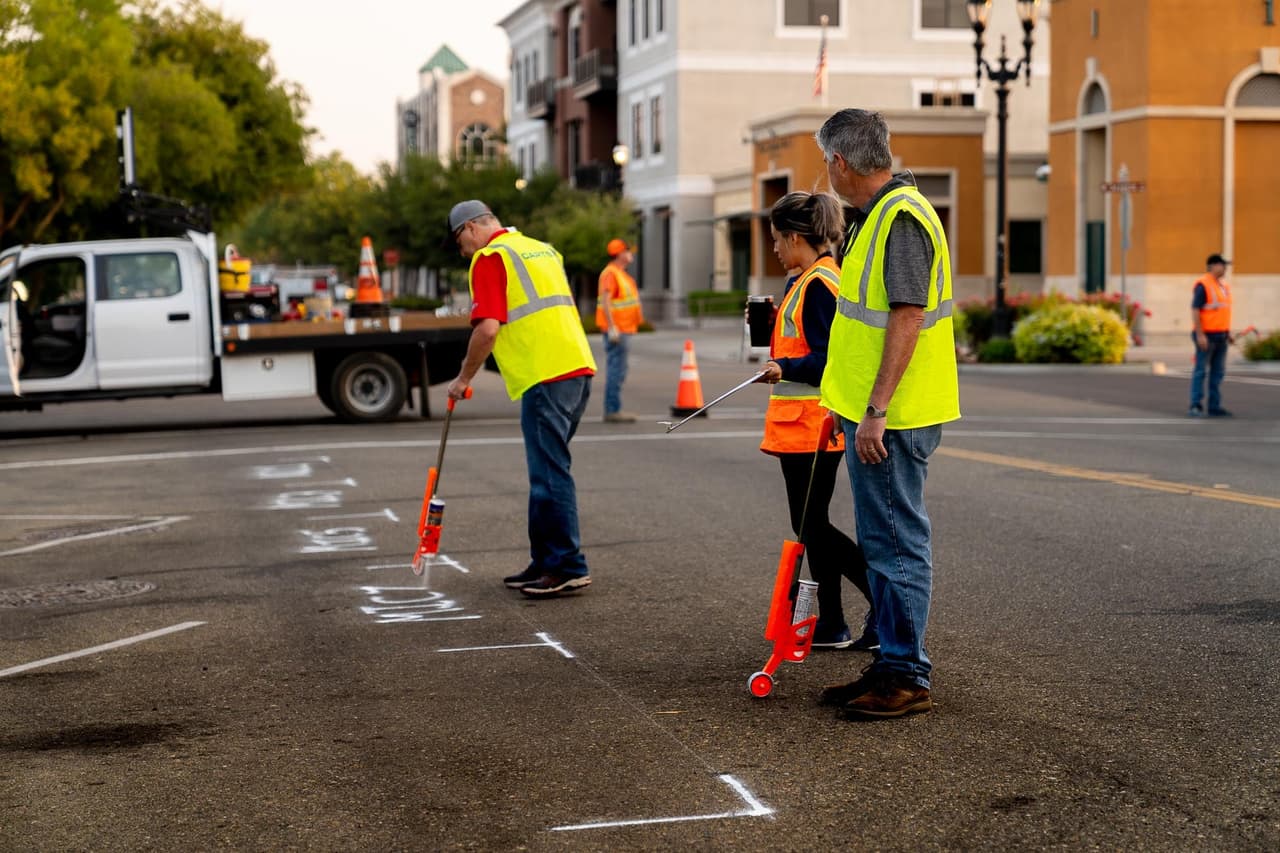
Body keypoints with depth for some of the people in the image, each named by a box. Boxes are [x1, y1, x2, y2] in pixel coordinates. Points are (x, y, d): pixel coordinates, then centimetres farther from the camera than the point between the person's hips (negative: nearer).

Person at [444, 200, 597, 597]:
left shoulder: (489, 257, -4)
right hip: (578, 367, 9)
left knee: (551, 473, -5)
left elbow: (488, 328, -13)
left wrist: (464, 378, -1)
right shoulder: (542, 249, 22)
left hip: (545, 377, -9)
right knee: (546, 470, 15)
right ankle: (545, 561, 19)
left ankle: (568, 567, -4)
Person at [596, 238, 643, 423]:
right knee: (616, 369, -11)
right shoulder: (610, 273, -14)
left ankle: (614, 409, 17)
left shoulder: (620, 273, 18)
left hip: (622, 329, 11)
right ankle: (612, 411, -11)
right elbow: (605, 301, -22)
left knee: (619, 371, 13)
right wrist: (612, 328, -28)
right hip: (616, 330, -11)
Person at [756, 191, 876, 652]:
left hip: (811, 427, -11)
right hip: (804, 427, 11)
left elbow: (829, 359, -22)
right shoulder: (814, 280, 15)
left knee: (812, 528, -5)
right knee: (813, 527, 14)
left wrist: (785, 368, -34)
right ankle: (830, 626, 19)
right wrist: (776, 322, 16)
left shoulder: (818, 284, -16)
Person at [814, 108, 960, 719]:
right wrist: (850, 402, 25)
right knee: (883, 542, 15)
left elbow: (908, 316, -23)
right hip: (873, 413, 11)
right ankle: (890, 664, 23)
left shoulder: (902, 217, -16)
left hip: (892, 418, -11)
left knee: (896, 543, -5)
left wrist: (876, 409, -25)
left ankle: (907, 679, 1)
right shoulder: (877, 215, 16)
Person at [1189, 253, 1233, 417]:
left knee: (1218, 372, 8)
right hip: (1206, 336, -8)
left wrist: (1228, 332, 15)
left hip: (1220, 336, 8)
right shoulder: (1202, 285, -11)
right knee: (1201, 371, -7)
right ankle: (1195, 406, -5)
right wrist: (1199, 335, -21)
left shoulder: (1223, 286, 15)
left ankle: (1215, 407, 11)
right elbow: (1195, 310, -16)